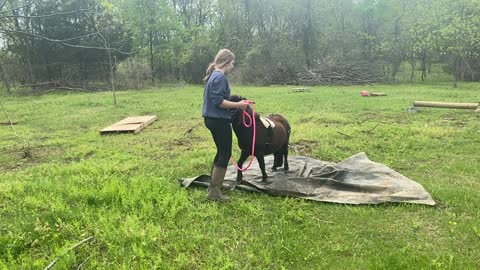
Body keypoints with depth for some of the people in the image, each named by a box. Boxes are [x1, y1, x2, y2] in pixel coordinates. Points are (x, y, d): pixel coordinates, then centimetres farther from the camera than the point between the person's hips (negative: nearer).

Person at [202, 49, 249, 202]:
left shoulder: (213, 75, 14)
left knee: (221, 152, 20)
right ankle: (214, 191, 4)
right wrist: (238, 105, -19)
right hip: (219, 120, -10)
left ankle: (213, 185, 30)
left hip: (212, 119, 10)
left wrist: (235, 103, 20)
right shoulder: (220, 77, -17)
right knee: (225, 154, -2)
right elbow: (218, 101, -24)